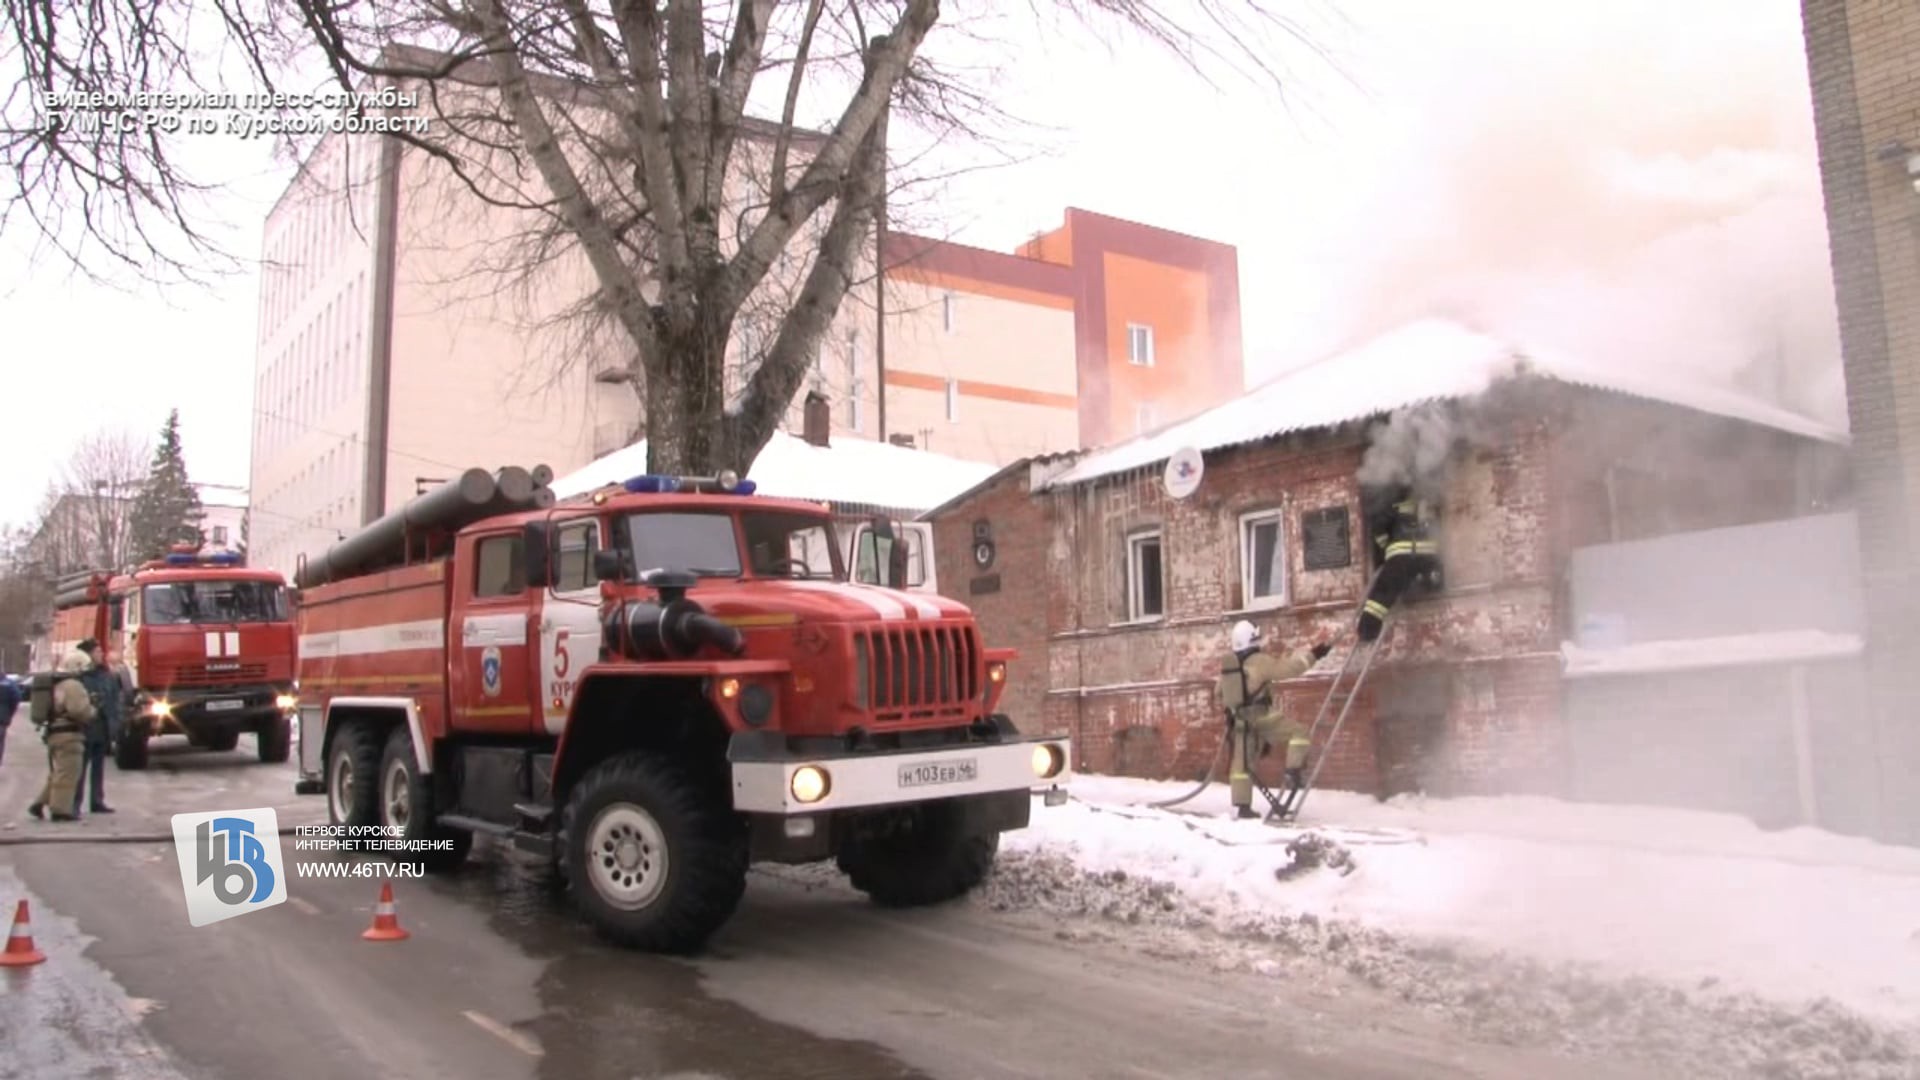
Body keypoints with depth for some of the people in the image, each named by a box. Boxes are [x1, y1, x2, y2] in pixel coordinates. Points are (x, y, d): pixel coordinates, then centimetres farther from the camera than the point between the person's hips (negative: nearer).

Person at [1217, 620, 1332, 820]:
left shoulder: (1226, 664, 10)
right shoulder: (1260, 661, -12)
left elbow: (1221, 694, 19)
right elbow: (1290, 667, -11)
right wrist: (1312, 655, -2)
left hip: (1241, 720, 7)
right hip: (1263, 716, -7)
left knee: (1242, 762, 9)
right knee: (1298, 732, 7)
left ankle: (1240, 806, 10)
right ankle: (1293, 773, -4)